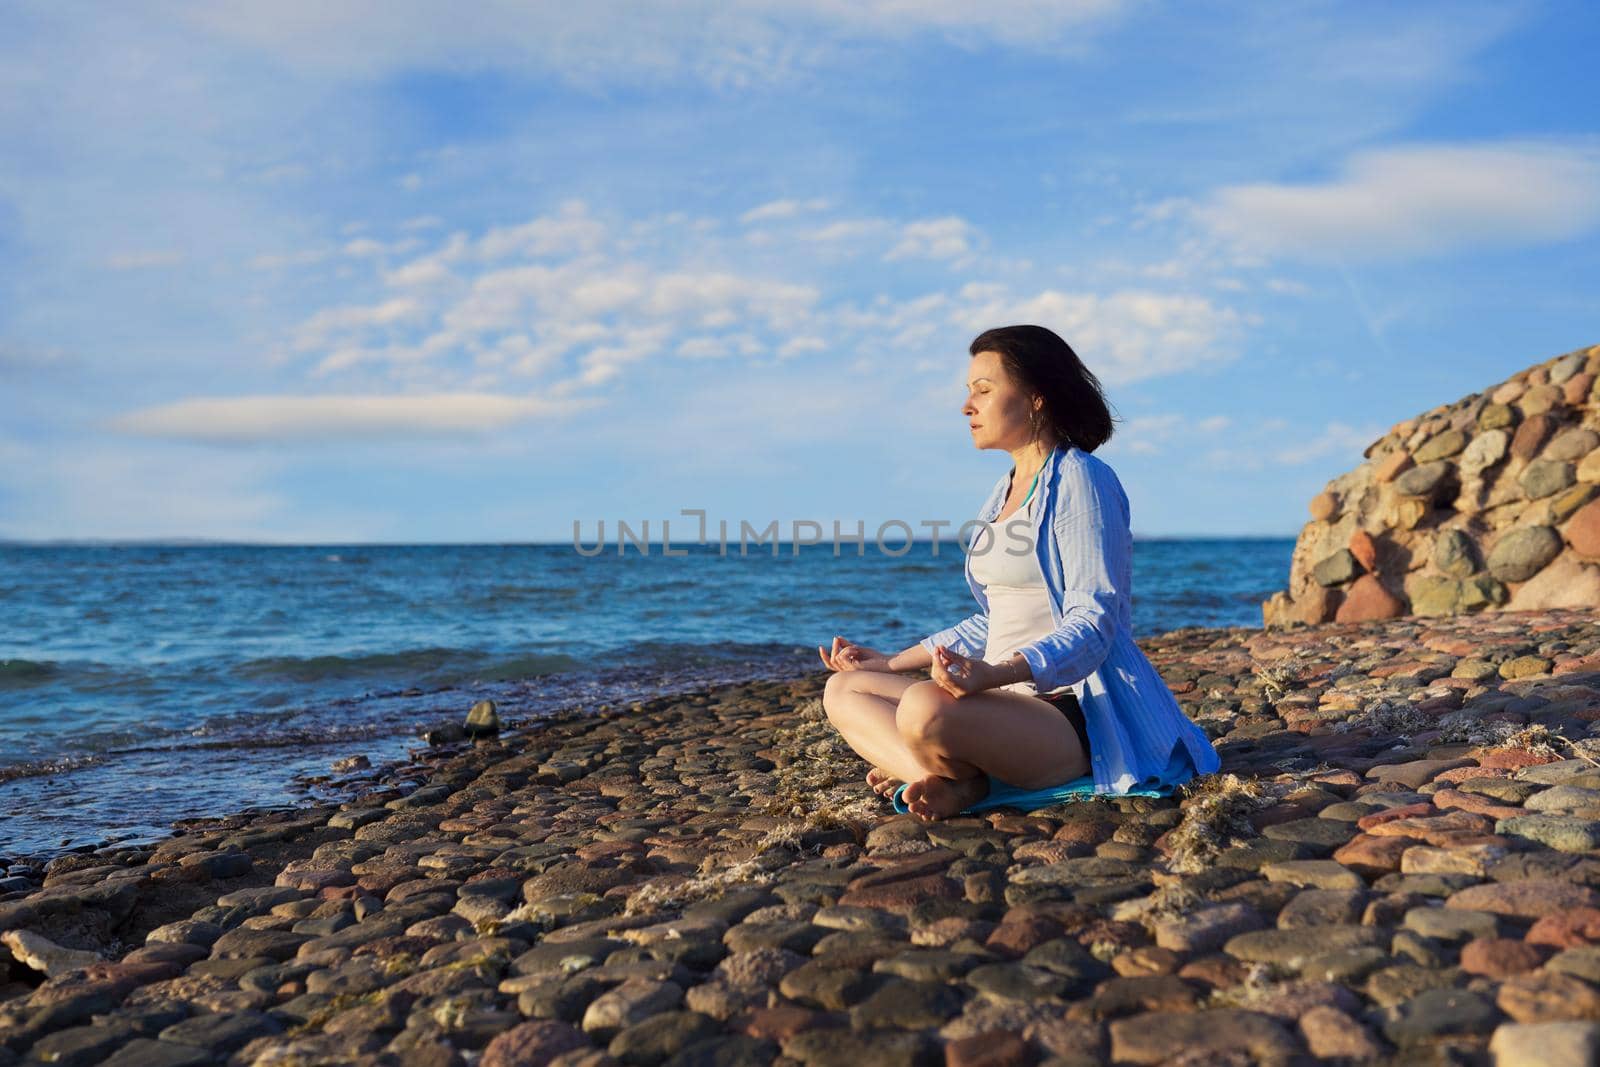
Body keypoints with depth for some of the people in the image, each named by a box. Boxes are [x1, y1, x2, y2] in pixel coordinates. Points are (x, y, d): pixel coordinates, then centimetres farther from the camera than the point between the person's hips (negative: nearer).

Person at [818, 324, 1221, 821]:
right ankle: (950, 779, -17)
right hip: (1011, 701, 10)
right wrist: (892, 663, 24)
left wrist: (993, 674, -35)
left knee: (925, 708, -36)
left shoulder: (1081, 480, -10)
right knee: (842, 692, 4)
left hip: (1074, 713, -10)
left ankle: (962, 782, -5)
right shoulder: (1006, 491, 17)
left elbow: (1093, 623, -19)